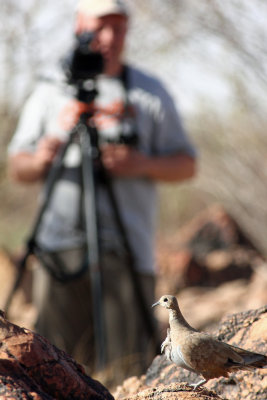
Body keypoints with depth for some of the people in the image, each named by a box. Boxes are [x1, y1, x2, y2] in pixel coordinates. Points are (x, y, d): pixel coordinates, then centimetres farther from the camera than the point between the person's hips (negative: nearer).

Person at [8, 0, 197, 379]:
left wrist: (143, 164, -11)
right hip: (60, 248, 1)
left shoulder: (150, 92, 12)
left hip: (128, 252, -1)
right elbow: (17, 167, 14)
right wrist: (40, 161, -10)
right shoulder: (50, 93, 15)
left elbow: (186, 165, 9)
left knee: (128, 365, -8)